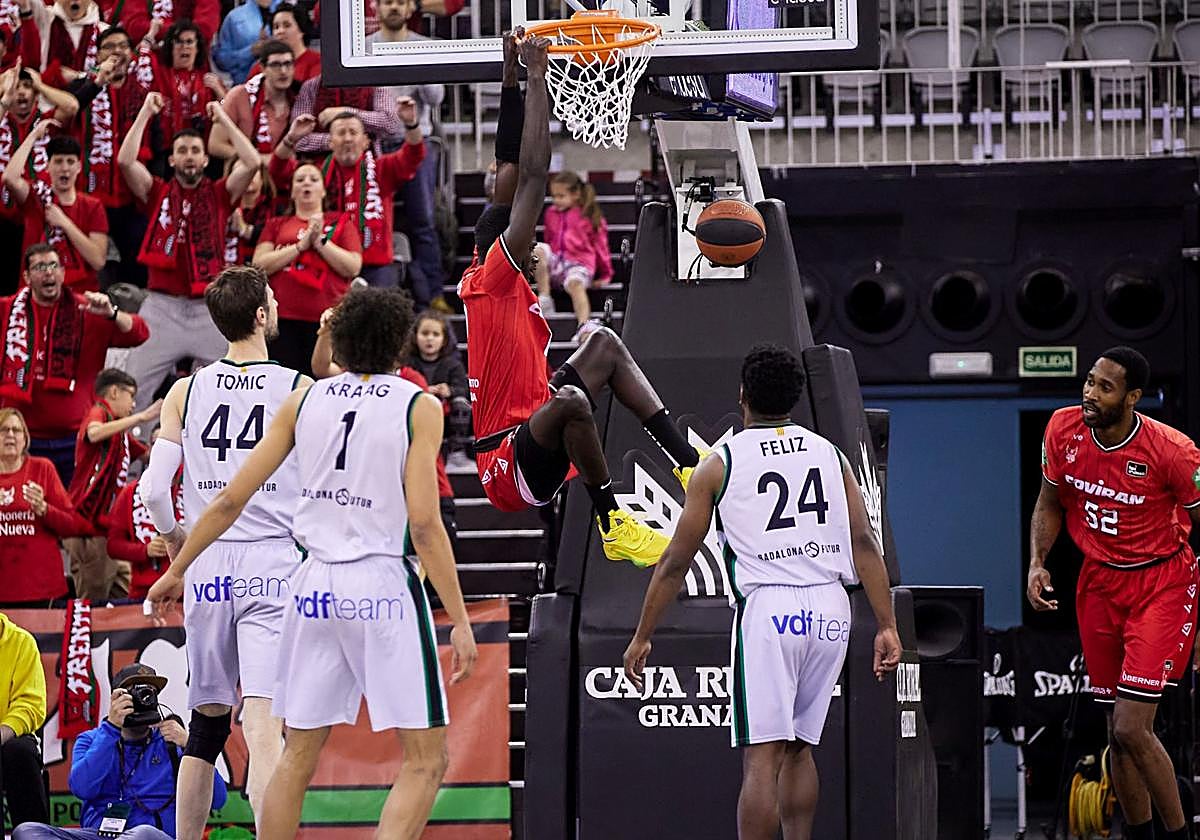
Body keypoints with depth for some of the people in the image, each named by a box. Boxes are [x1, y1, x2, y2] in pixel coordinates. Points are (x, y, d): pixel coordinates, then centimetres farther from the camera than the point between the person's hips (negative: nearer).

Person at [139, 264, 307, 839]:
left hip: (207, 567, 3)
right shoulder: (300, 391, -4)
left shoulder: (185, 392, 4)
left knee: (207, 721, 16)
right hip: (274, 564, -3)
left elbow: (153, 490, 0)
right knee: (263, 720, -12)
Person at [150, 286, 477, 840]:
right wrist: (460, 620, -8)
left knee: (298, 757, 14)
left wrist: (176, 570, 20)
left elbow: (231, 500, 8)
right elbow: (424, 525, -11)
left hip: (316, 586, 5)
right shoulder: (419, 407, -4)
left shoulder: (305, 398, 8)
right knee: (425, 760, 1)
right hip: (384, 586, -4)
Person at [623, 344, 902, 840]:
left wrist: (642, 638, 12)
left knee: (762, 758, -6)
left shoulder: (719, 465, 3)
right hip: (831, 612, 4)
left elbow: (676, 562, 4)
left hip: (766, 610, -4)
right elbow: (864, 542, 4)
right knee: (798, 748, 17)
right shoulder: (828, 454, 13)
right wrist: (887, 628, 4)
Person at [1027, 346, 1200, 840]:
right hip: (1099, 581, 5)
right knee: (1117, 730, 8)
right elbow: (1050, 503, 12)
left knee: (1131, 728, -15)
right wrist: (1038, 562, -3)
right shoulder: (1063, 429, -5)